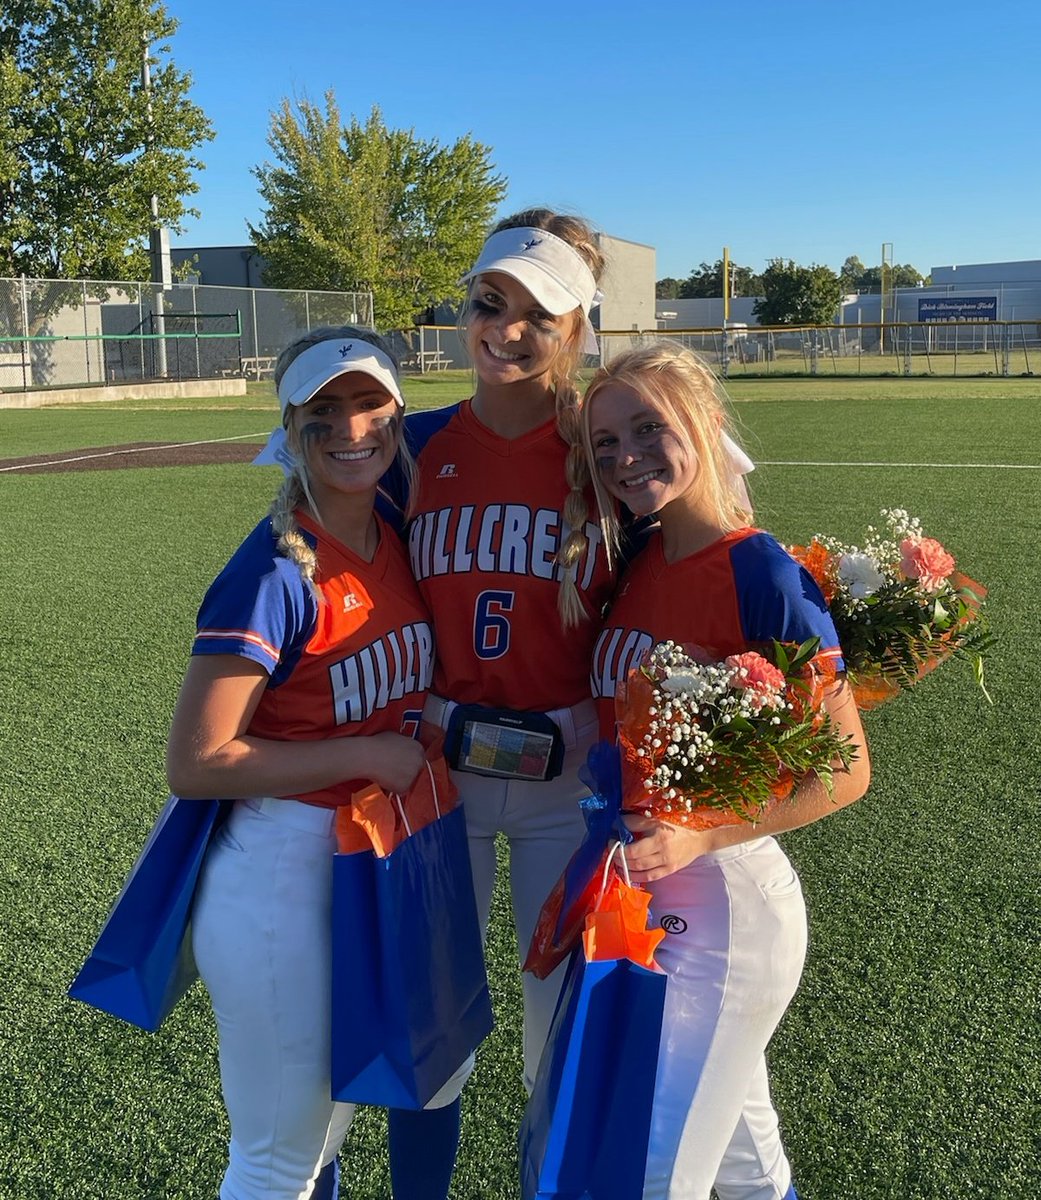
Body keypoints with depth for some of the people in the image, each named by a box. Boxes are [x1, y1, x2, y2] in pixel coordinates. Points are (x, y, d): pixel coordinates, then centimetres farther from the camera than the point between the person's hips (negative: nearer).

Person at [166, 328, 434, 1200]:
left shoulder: (398, 543, 0)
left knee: (341, 1105, 27)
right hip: (284, 871, -7)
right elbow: (195, 764, -22)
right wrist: (367, 754, -20)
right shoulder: (277, 574, -22)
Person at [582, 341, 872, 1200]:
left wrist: (698, 837, -25)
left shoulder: (764, 577, -18)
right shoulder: (636, 566, 4)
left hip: (723, 891, -7)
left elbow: (845, 769, -17)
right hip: (633, 887, 7)